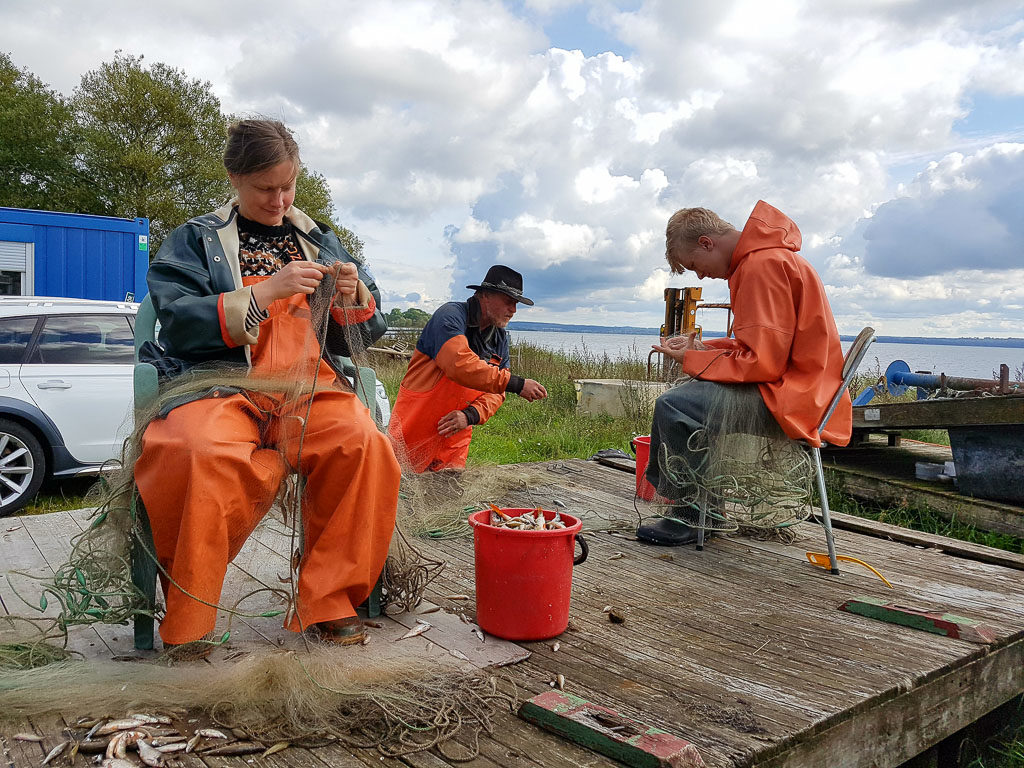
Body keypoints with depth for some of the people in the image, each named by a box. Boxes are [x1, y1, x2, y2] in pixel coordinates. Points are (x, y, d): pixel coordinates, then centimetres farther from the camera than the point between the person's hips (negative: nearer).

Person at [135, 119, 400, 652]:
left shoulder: (320, 241, 22)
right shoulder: (194, 240, 14)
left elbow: (365, 330, 22)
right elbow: (177, 322, -2)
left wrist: (351, 297, -1)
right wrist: (267, 291, -10)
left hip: (309, 388, 3)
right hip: (221, 386, -2)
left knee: (366, 444, -31)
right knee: (206, 454, -37)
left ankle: (327, 601, -15)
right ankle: (186, 627, -15)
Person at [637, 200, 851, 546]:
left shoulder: (762, 265, -18)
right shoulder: (762, 258, 15)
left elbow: (762, 361, -23)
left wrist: (692, 360, -11)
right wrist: (702, 348, 7)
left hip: (786, 399, -11)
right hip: (787, 387, 11)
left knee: (673, 405, -21)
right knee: (684, 392, 19)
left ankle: (696, 514, -3)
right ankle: (662, 489, 21)